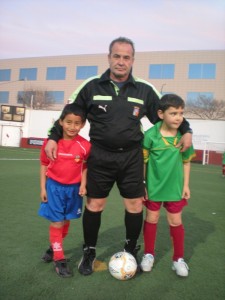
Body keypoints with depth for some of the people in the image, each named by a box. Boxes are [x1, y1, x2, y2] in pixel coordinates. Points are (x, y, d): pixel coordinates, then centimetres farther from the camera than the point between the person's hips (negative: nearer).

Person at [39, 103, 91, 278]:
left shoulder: (85, 145, -10)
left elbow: (85, 167, 2)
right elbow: (44, 165, -1)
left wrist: (83, 185, -9)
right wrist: (43, 187, -2)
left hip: (74, 188, 2)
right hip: (54, 187, -1)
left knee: (66, 223, 16)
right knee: (57, 223, 3)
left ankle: (54, 249, 40)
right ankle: (59, 259, 18)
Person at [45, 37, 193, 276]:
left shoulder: (145, 90, 3)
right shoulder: (92, 87, 0)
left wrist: (185, 130, -1)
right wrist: (53, 137, 0)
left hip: (131, 157, 1)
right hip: (100, 156, -1)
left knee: (135, 206, 5)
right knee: (94, 205, 6)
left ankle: (131, 250, 32)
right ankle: (89, 251, 30)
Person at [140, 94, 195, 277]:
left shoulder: (183, 136, -6)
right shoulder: (151, 135, -15)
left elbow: (186, 161, 4)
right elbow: (143, 161, -8)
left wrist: (186, 185, 3)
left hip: (174, 187, 2)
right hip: (154, 185, -1)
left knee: (176, 221, 11)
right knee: (152, 219, 13)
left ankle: (179, 258, 29)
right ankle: (149, 254, 32)